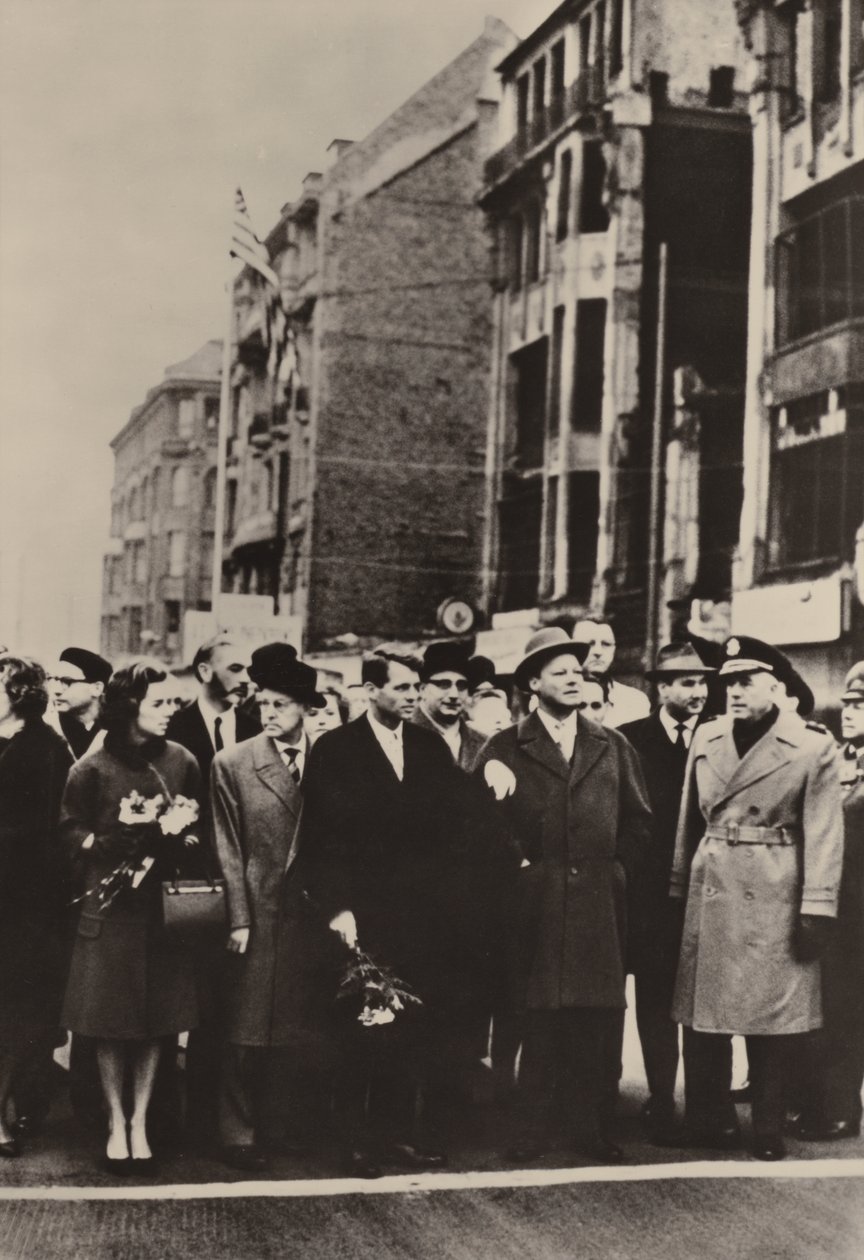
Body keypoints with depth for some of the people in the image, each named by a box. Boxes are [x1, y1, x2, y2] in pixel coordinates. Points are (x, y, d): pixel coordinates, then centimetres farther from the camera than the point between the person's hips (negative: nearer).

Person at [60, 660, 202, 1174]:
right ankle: (116, 1125, 18)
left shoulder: (182, 762, 2)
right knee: (112, 1021, 4)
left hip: (164, 901, 2)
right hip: (112, 904, -2)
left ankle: (139, 1125, 18)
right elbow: (72, 828, 0)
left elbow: (198, 827, 12)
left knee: (156, 1020, 5)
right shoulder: (93, 768, -6)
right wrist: (111, 850, -15)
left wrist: (180, 845, -8)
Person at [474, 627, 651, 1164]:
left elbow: (638, 818, 13)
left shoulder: (614, 747, 12)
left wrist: (616, 868, 4)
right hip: (536, 903, -2)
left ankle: (591, 1129, 12)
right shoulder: (505, 749, 5)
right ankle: (535, 1129, 10)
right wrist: (519, 862, -8)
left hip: (600, 902, 2)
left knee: (600, 1019, 2)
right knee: (540, 1020, 1)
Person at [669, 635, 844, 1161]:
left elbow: (823, 833, -7)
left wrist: (817, 908, -12)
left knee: (773, 1018, 3)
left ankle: (770, 1130, 16)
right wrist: (678, 887, 10)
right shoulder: (706, 739, 9)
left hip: (775, 899, -4)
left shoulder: (813, 747, -4)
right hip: (710, 894, 4)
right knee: (703, 1013, 8)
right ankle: (710, 1122, 21)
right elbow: (690, 821, 13)